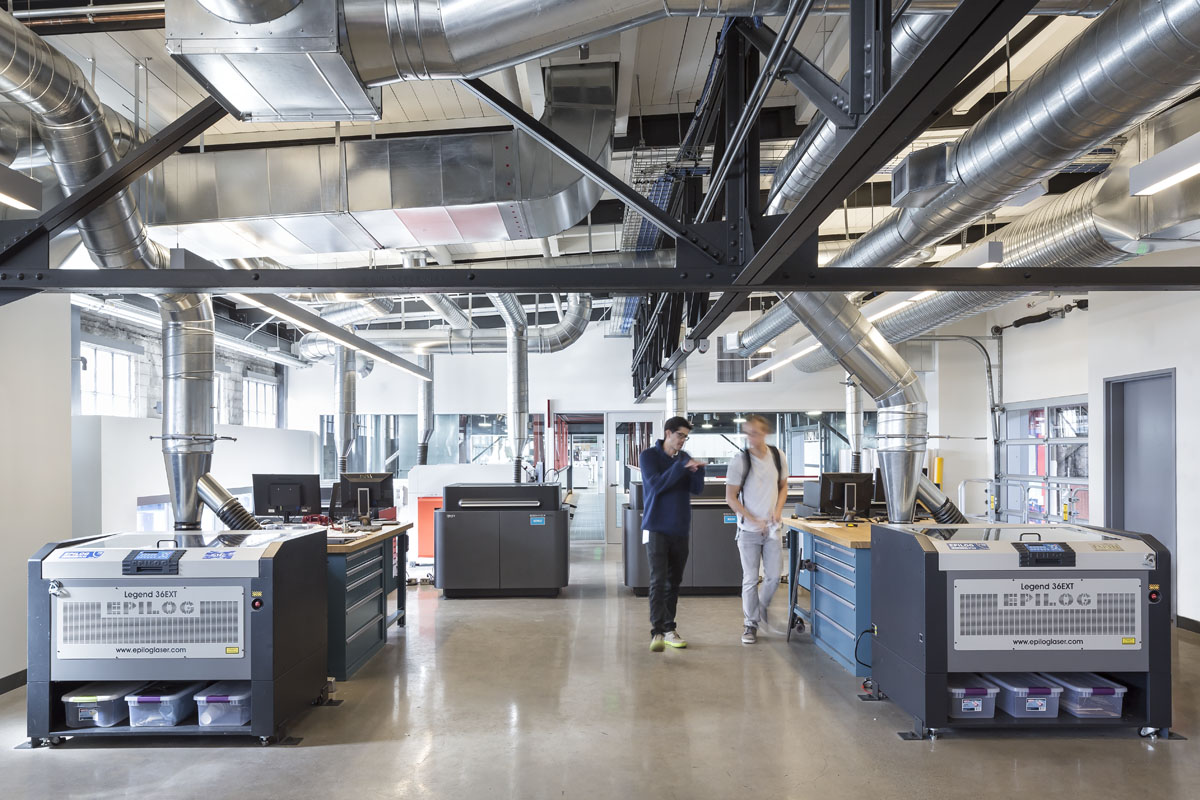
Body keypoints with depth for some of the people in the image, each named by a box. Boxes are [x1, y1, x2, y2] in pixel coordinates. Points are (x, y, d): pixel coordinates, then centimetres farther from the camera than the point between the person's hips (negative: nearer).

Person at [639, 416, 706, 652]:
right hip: (657, 528, -5)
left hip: (680, 529, 5)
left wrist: (697, 469, -16)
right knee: (658, 580, -12)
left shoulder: (684, 457, 10)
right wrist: (681, 467, -23)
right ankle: (657, 632, -13)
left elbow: (697, 489, 3)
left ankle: (669, 629, 18)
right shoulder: (649, 455, -4)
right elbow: (656, 485, -17)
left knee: (673, 582, 10)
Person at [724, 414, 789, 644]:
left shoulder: (778, 456, 0)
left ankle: (760, 608, 32)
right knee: (750, 579, 1)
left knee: (774, 577, 4)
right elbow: (730, 498, -8)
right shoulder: (740, 461, -11)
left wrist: (778, 510, -4)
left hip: (772, 528, 3)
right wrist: (755, 521, -13)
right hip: (749, 530, -3)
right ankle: (751, 624, 15)